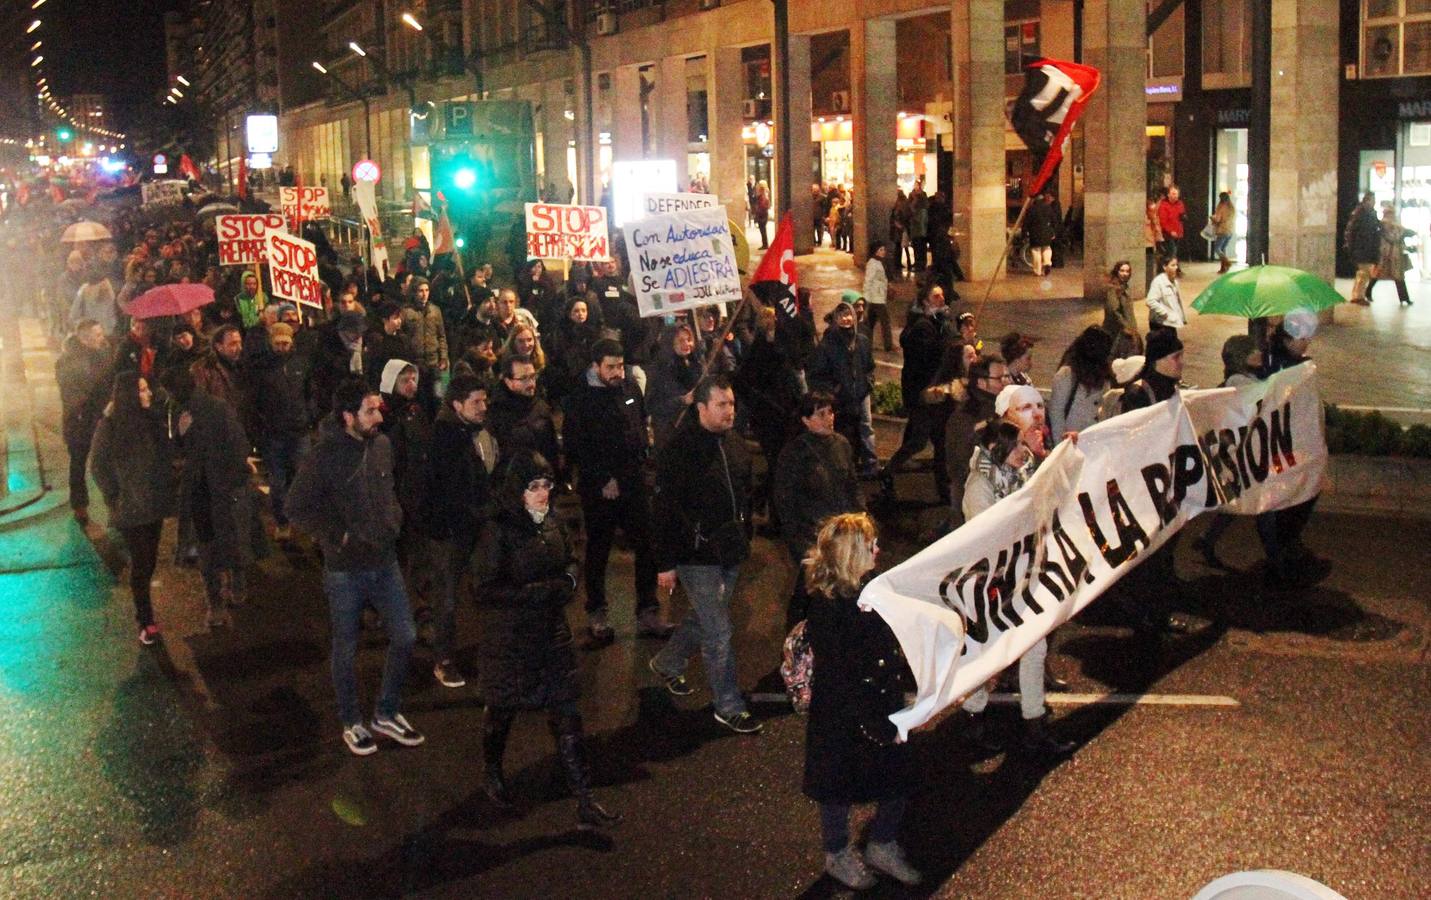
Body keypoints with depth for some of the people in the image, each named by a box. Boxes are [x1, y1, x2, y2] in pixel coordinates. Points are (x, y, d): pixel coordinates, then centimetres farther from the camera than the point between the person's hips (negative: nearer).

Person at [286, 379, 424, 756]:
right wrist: (338, 536, -15)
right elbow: (297, 507, -14)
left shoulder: (382, 445, -1)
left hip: (385, 562, 5)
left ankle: (387, 714, 27)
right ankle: (351, 722, 29)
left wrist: (394, 521, 3)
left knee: (405, 637, 8)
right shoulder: (324, 457, -18)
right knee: (346, 649, 10)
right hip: (345, 569, -5)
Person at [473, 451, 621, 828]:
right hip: (509, 640, -5)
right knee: (502, 711, 17)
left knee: (567, 719, 3)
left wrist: (568, 580, -5)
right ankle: (492, 774, 45)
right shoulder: (500, 532, -19)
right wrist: (539, 592, -24)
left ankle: (585, 803, 7)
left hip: (552, 635, 5)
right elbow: (486, 592, -20)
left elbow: (569, 561, 17)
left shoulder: (552, 523, 0)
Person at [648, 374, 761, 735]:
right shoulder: (680, 449, -19)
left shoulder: (735, 444, 4)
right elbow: (666, 509, -17)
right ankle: (729, 706, 10)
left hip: (730, 552, 8)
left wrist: (744, 539, 18)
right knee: (719, 631, -3)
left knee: (704, 619, 22)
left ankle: (666, 664, 45)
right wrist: (666, 563, -16)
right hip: (697, 556, -8)